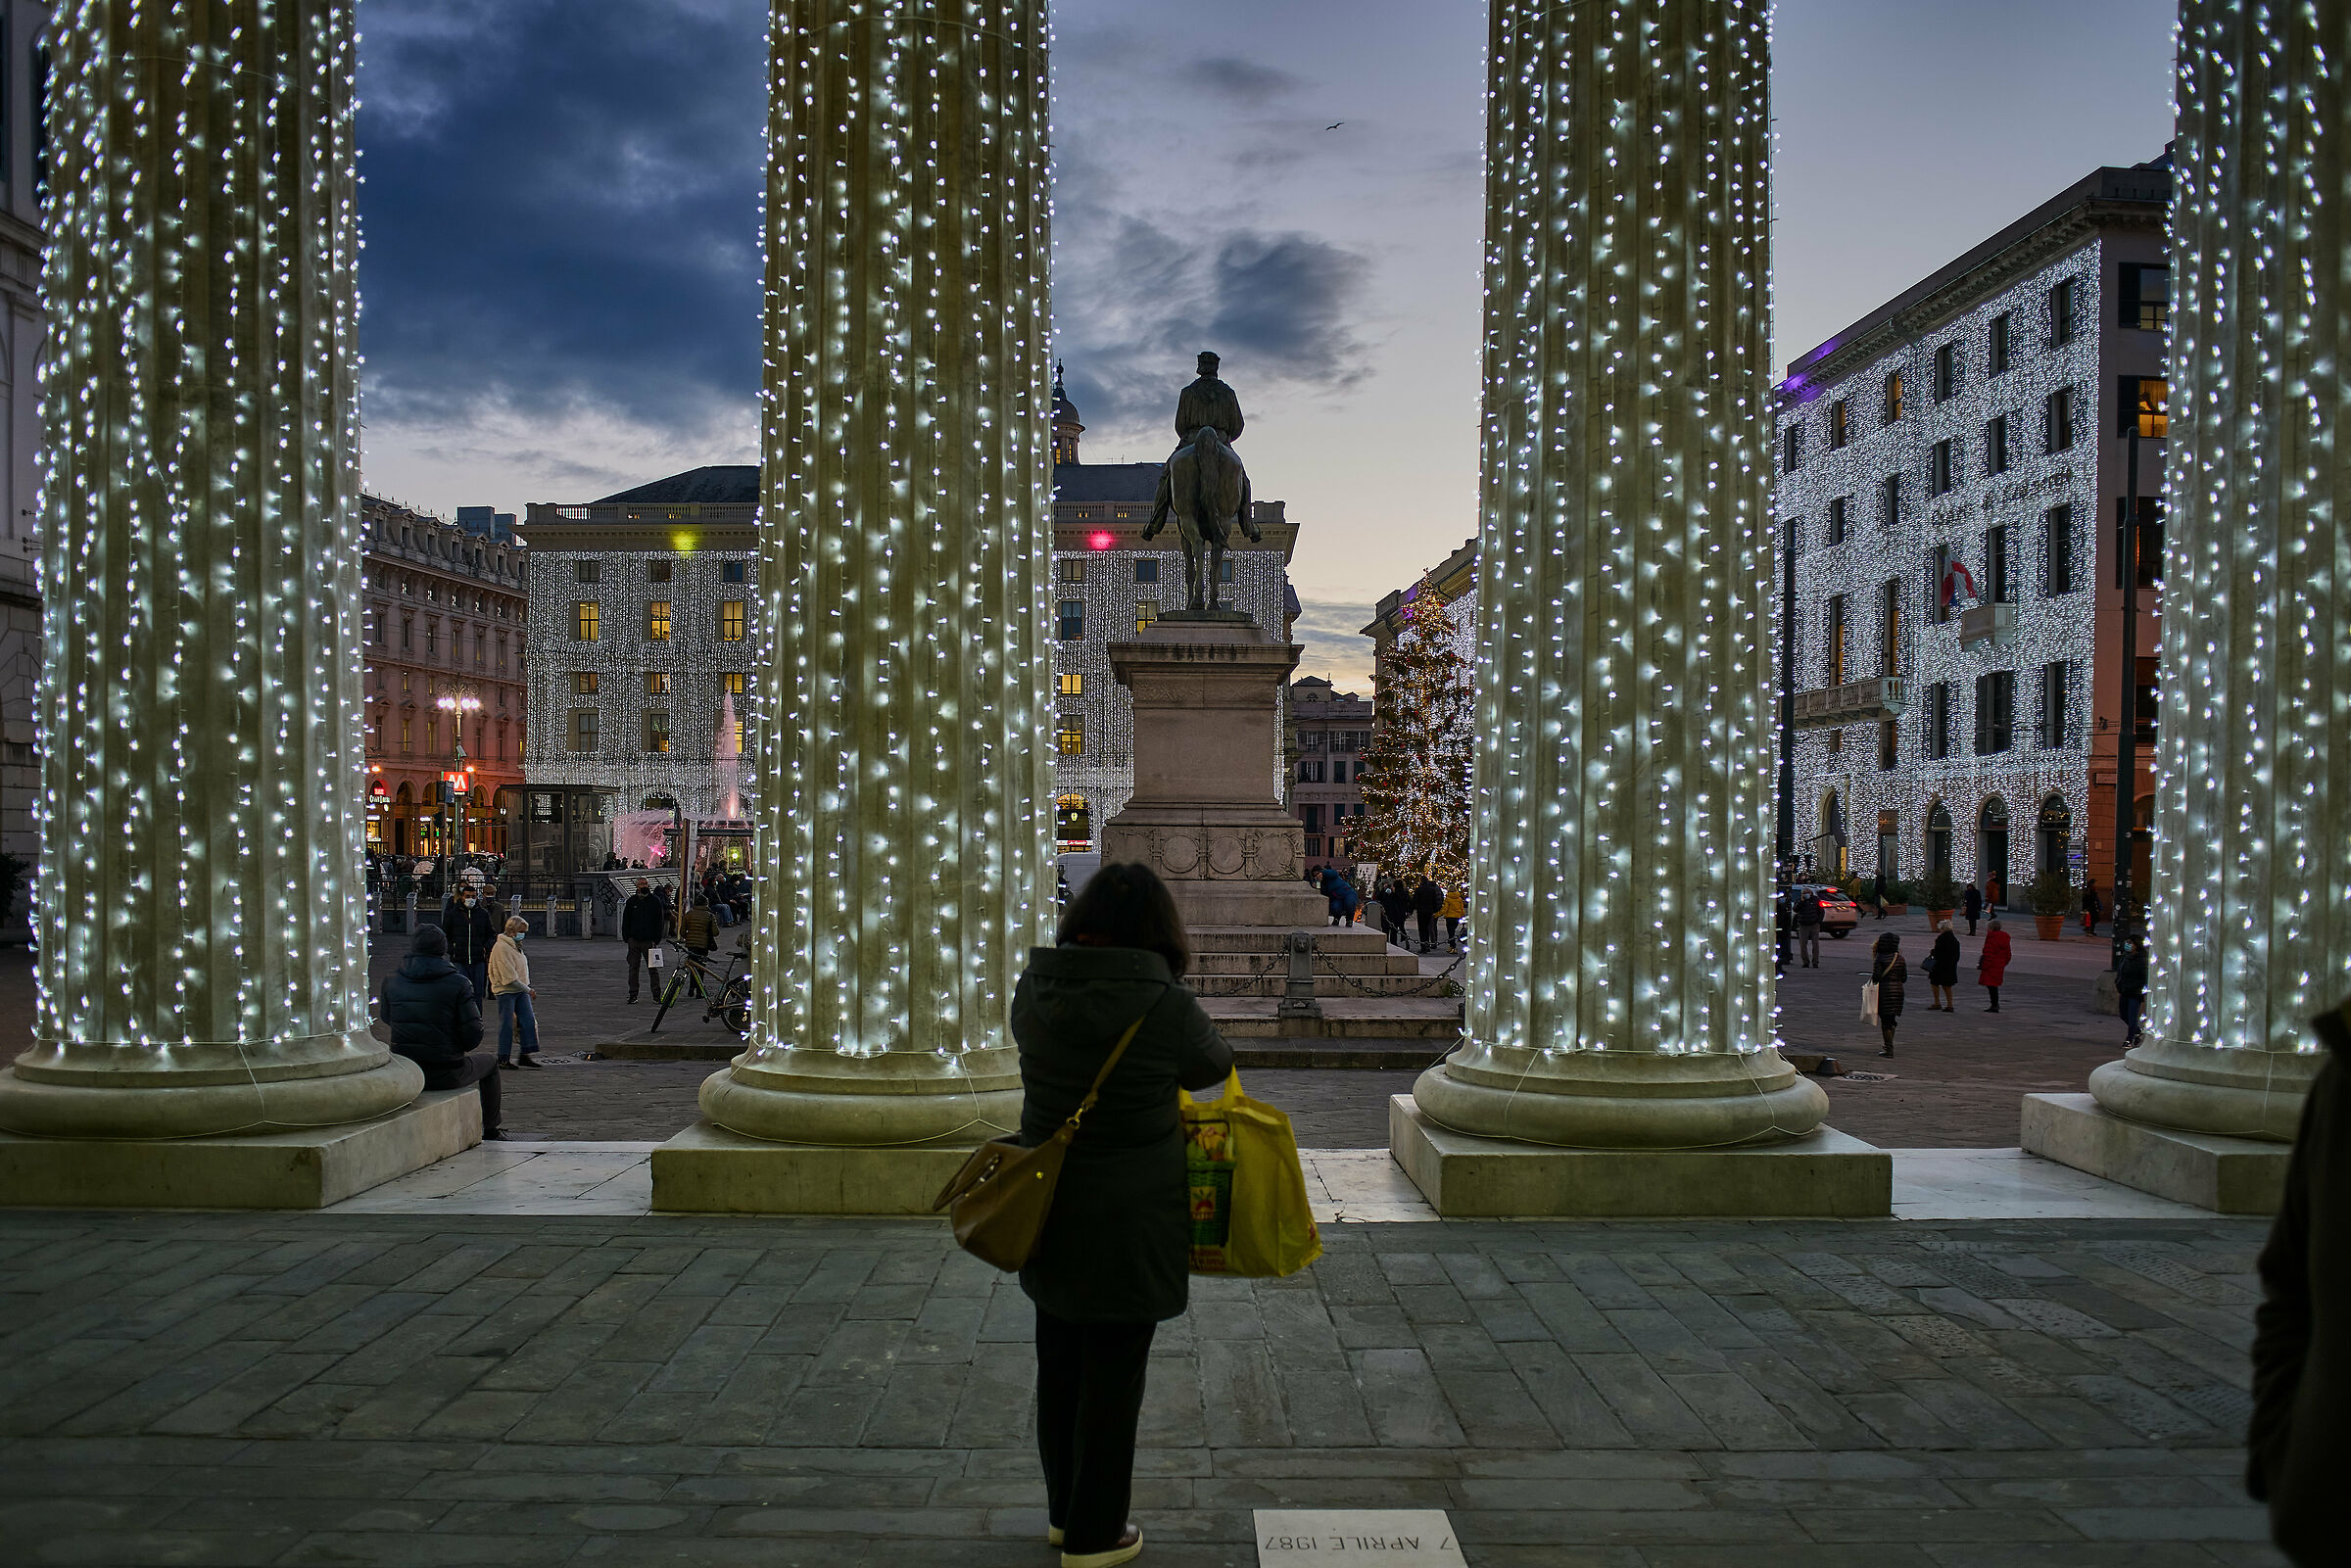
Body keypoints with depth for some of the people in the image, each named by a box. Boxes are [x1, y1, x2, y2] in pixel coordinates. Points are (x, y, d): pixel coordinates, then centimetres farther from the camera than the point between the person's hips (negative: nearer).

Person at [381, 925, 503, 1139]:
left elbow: (387, 1021, 15)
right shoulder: (458, 984, -13)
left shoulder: (391, 980, -2)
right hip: (446, 1074, -4)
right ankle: (491, 1130, 36)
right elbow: (474, 1034, -13)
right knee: (489, 1064, 26)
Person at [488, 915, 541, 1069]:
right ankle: (503, 1058, 7)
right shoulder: (501, 948, -17)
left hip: (521, 990, 9)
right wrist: (528, 990, -19)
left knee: (528, 1020, 3)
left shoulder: (516, 945, 14)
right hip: (506, 991, -9)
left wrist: (527, 988, 14)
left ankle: (525, 1055, 8)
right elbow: (509, 977, -21)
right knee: (507, 1024, -2)